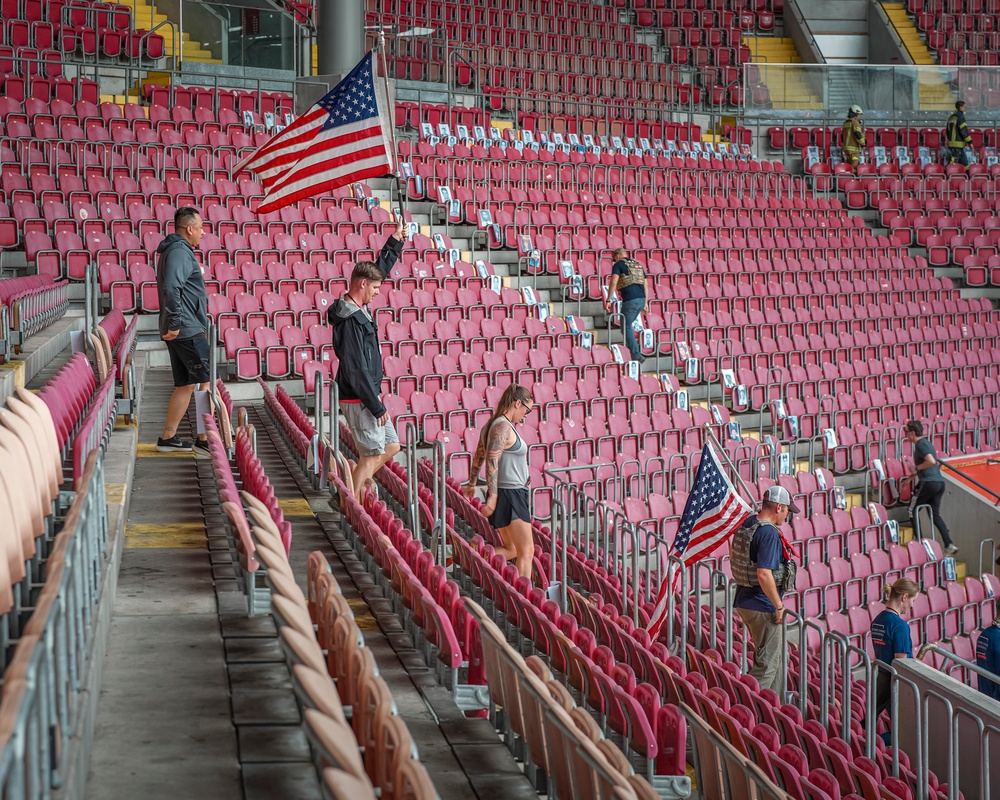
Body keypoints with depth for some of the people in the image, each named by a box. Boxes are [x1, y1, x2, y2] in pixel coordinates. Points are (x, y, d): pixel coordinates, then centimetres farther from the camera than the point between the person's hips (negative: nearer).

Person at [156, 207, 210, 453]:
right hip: (188, 331, -10)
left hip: (178, 331, 10)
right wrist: (175, 323, -24)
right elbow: (171, 288, -25)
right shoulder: (180, 252, -14)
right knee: (207, 382, -7)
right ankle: (205, 440, -6)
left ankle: (168, 438, 16)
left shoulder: (174, 251, 20)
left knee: (185, 385, 13)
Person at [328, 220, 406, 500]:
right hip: (359, 399, -10)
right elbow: (356, 370, -24)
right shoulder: (350, 320, -21)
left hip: (368, 395, 10)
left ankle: (357, 479, 22)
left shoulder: (358, 309, 7)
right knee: (373, 453, -4)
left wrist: (396, 241, 23)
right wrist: (377, 407, -20)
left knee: (391, 445, 15)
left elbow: (381, 269, 24)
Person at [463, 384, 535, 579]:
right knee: (526, 551, -6)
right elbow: (492, 460, -26)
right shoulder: (504, 427, -16)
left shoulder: (491, 425, 13)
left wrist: (472, 484, 38)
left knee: (511, 550, 16)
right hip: (510, 494, -10)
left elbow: (479, 456, 25)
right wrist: (493, 497, -29)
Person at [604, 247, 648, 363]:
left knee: (626, 328, 1)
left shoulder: (619, 264, 3)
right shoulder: (638, 265, 22)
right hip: (641, 299, 7)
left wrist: (608, 300, -6)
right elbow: (646, 285, 21)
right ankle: (635, 348, 19)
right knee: (627, 324, 23)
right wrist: (645, 302, 25)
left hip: (630, 300, -7)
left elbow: (613, 283, -8)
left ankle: (636, 355, -7)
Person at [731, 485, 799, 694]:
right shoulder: (769, 533, -21)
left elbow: (732, 555, 23)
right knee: (767, 665, -1)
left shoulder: (744, 525, 8)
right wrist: (779, 605, -19)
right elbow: (764, 574, -28)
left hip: (744, 600, 10)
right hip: (762, 606, -10)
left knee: (775, 657, 21)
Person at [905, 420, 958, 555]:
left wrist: (916, 468, -11)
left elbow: (931, 461, -25)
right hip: (940, 482, 9)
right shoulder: (926, 443, 20)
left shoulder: (920, 445, -10)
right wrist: (914, 473, 28)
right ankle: (949, 545, 1)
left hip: (928, 482, -9)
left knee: (912, 510, 6)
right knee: (935, 514, 12)